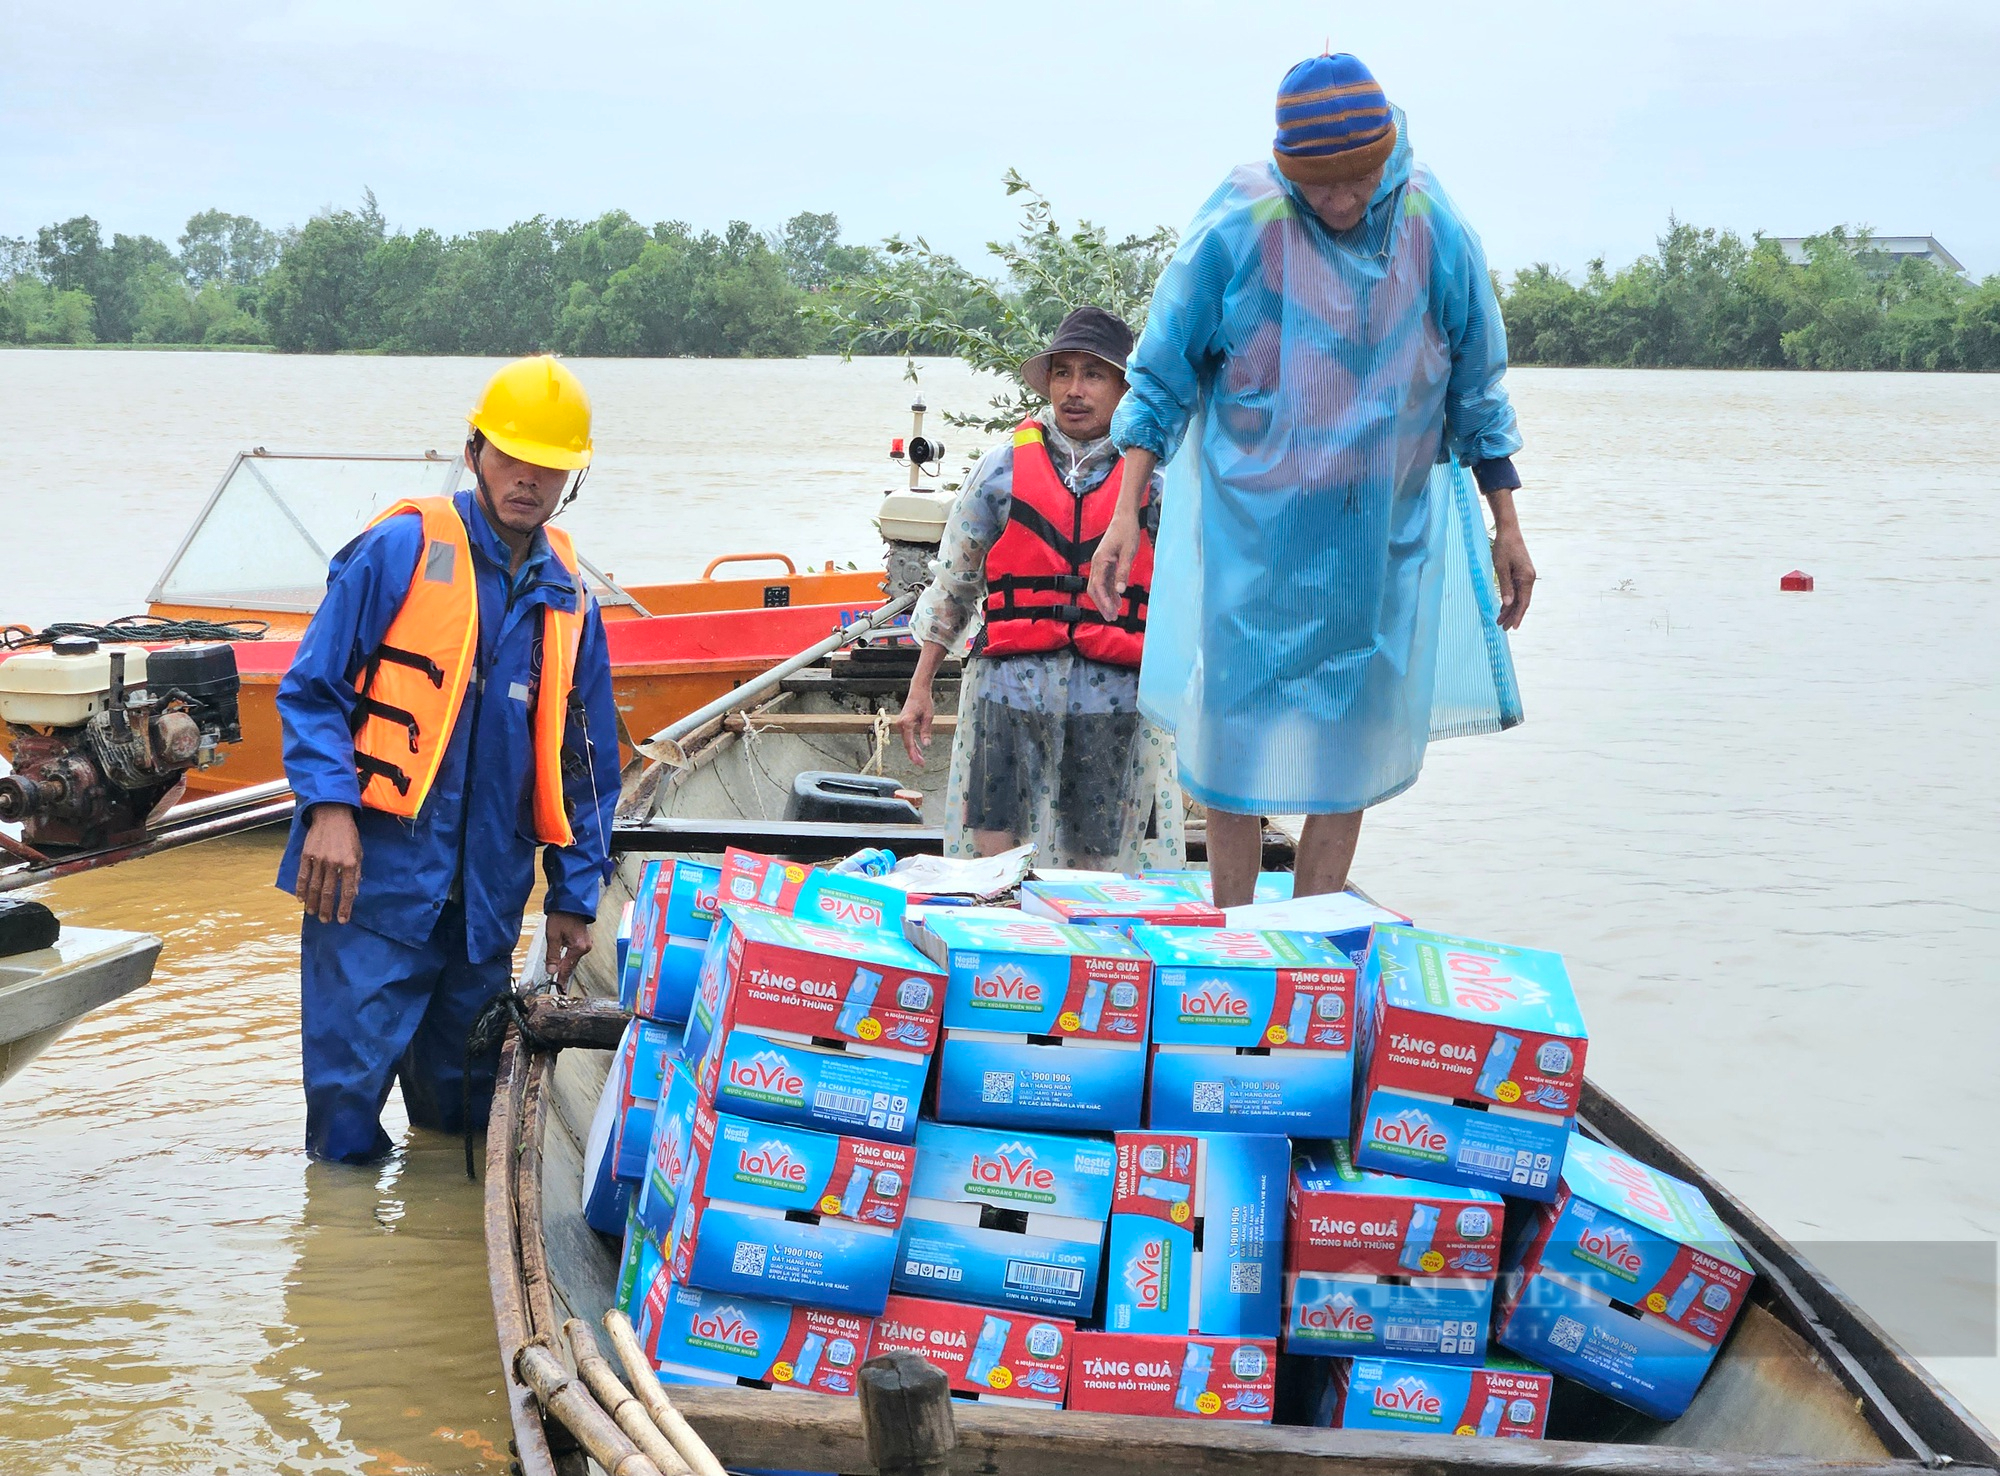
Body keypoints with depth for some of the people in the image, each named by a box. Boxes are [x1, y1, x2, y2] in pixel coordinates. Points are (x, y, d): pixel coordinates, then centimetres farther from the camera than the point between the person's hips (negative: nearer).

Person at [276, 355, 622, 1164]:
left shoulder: (568, 597, 12)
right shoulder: (400, 550, -4)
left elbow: (585, 762, 17)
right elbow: (312, 689, -5)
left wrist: (574, 895, 14)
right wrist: (329, 806, -18)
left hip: (485, 906, 5)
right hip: (372, 880, -5)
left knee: (465, 1114, 13)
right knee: (347, 1102, -4)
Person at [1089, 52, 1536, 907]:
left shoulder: (1437, 235, -6)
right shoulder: (1234, 230, -13)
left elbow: (1477, 394, 7)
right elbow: (1162, 378, -4)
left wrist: (1506, 527, 9)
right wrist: (1126, 514, -10)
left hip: (1382, 536, 2)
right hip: (1253, 527, -2)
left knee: (1352, 738, 6)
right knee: (1237, 728, 1)